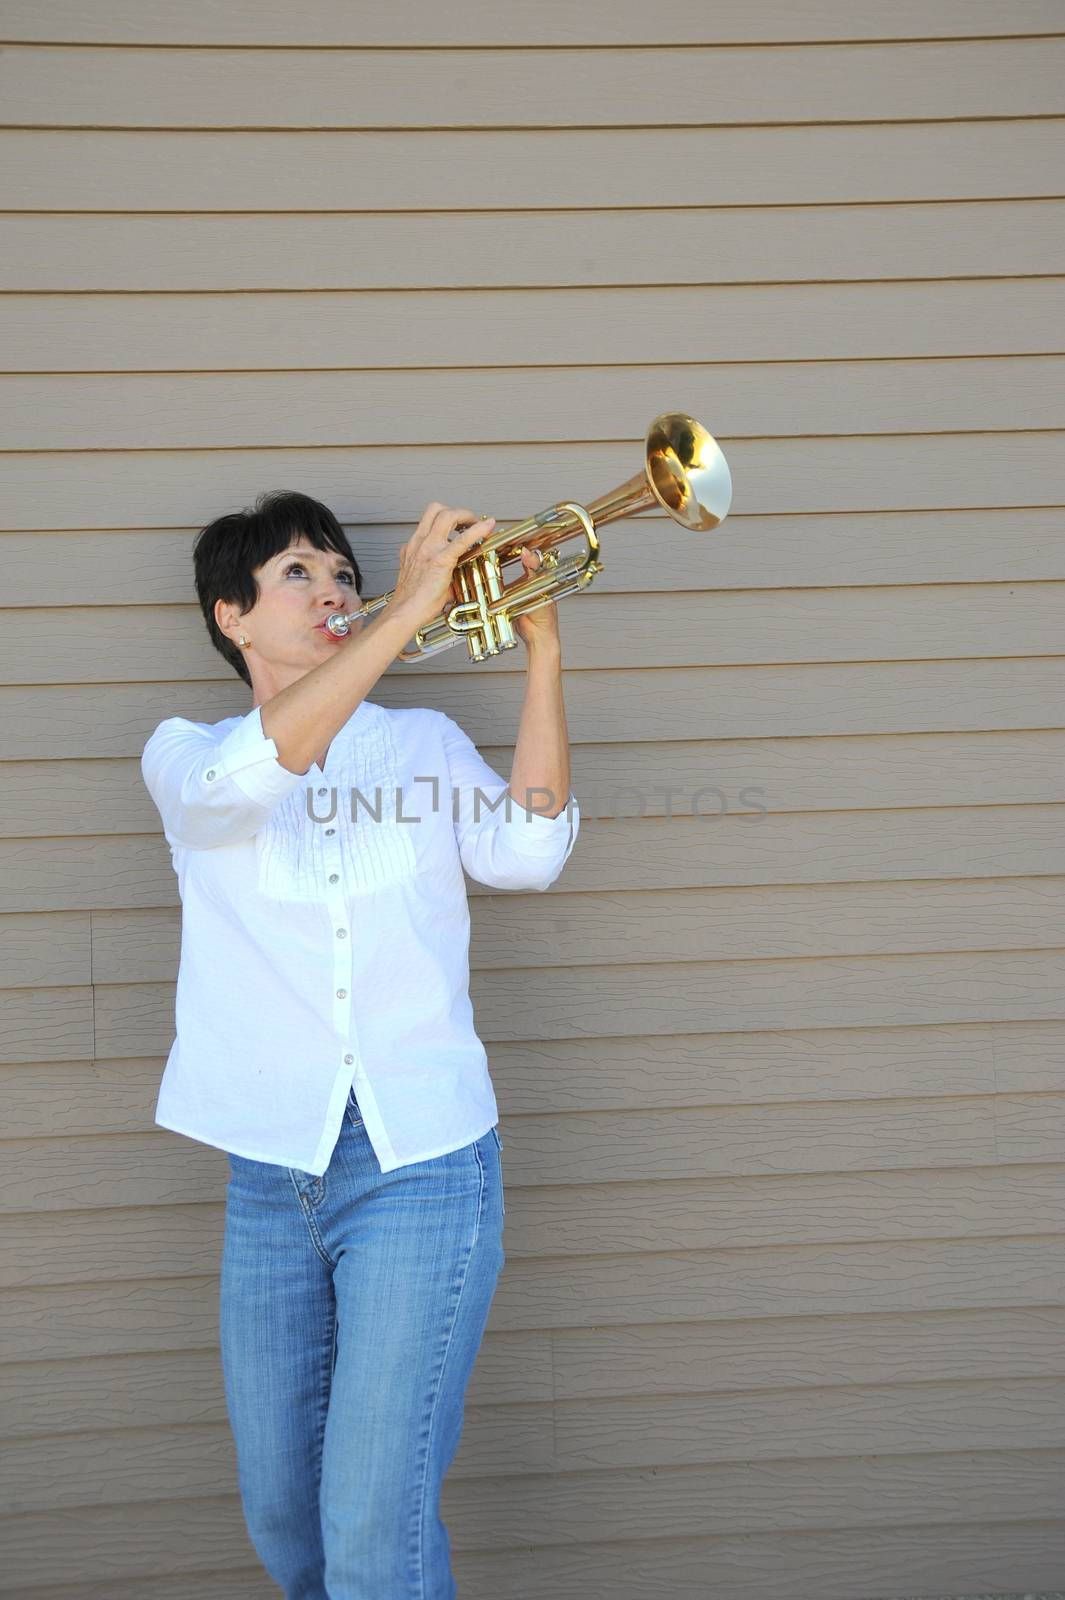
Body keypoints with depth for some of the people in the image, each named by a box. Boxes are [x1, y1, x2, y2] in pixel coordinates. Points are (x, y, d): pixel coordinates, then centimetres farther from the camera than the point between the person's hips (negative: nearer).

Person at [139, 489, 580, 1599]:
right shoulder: (185, 754, 6)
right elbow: (246, 774, -19)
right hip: (271, 1173, 1)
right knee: (280, 1510, 13)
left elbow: (524, 853, -8)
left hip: (420, 1169, -1)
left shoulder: (425, 745, 10)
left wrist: (542, 652, -13)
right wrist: (406, 611, -22)